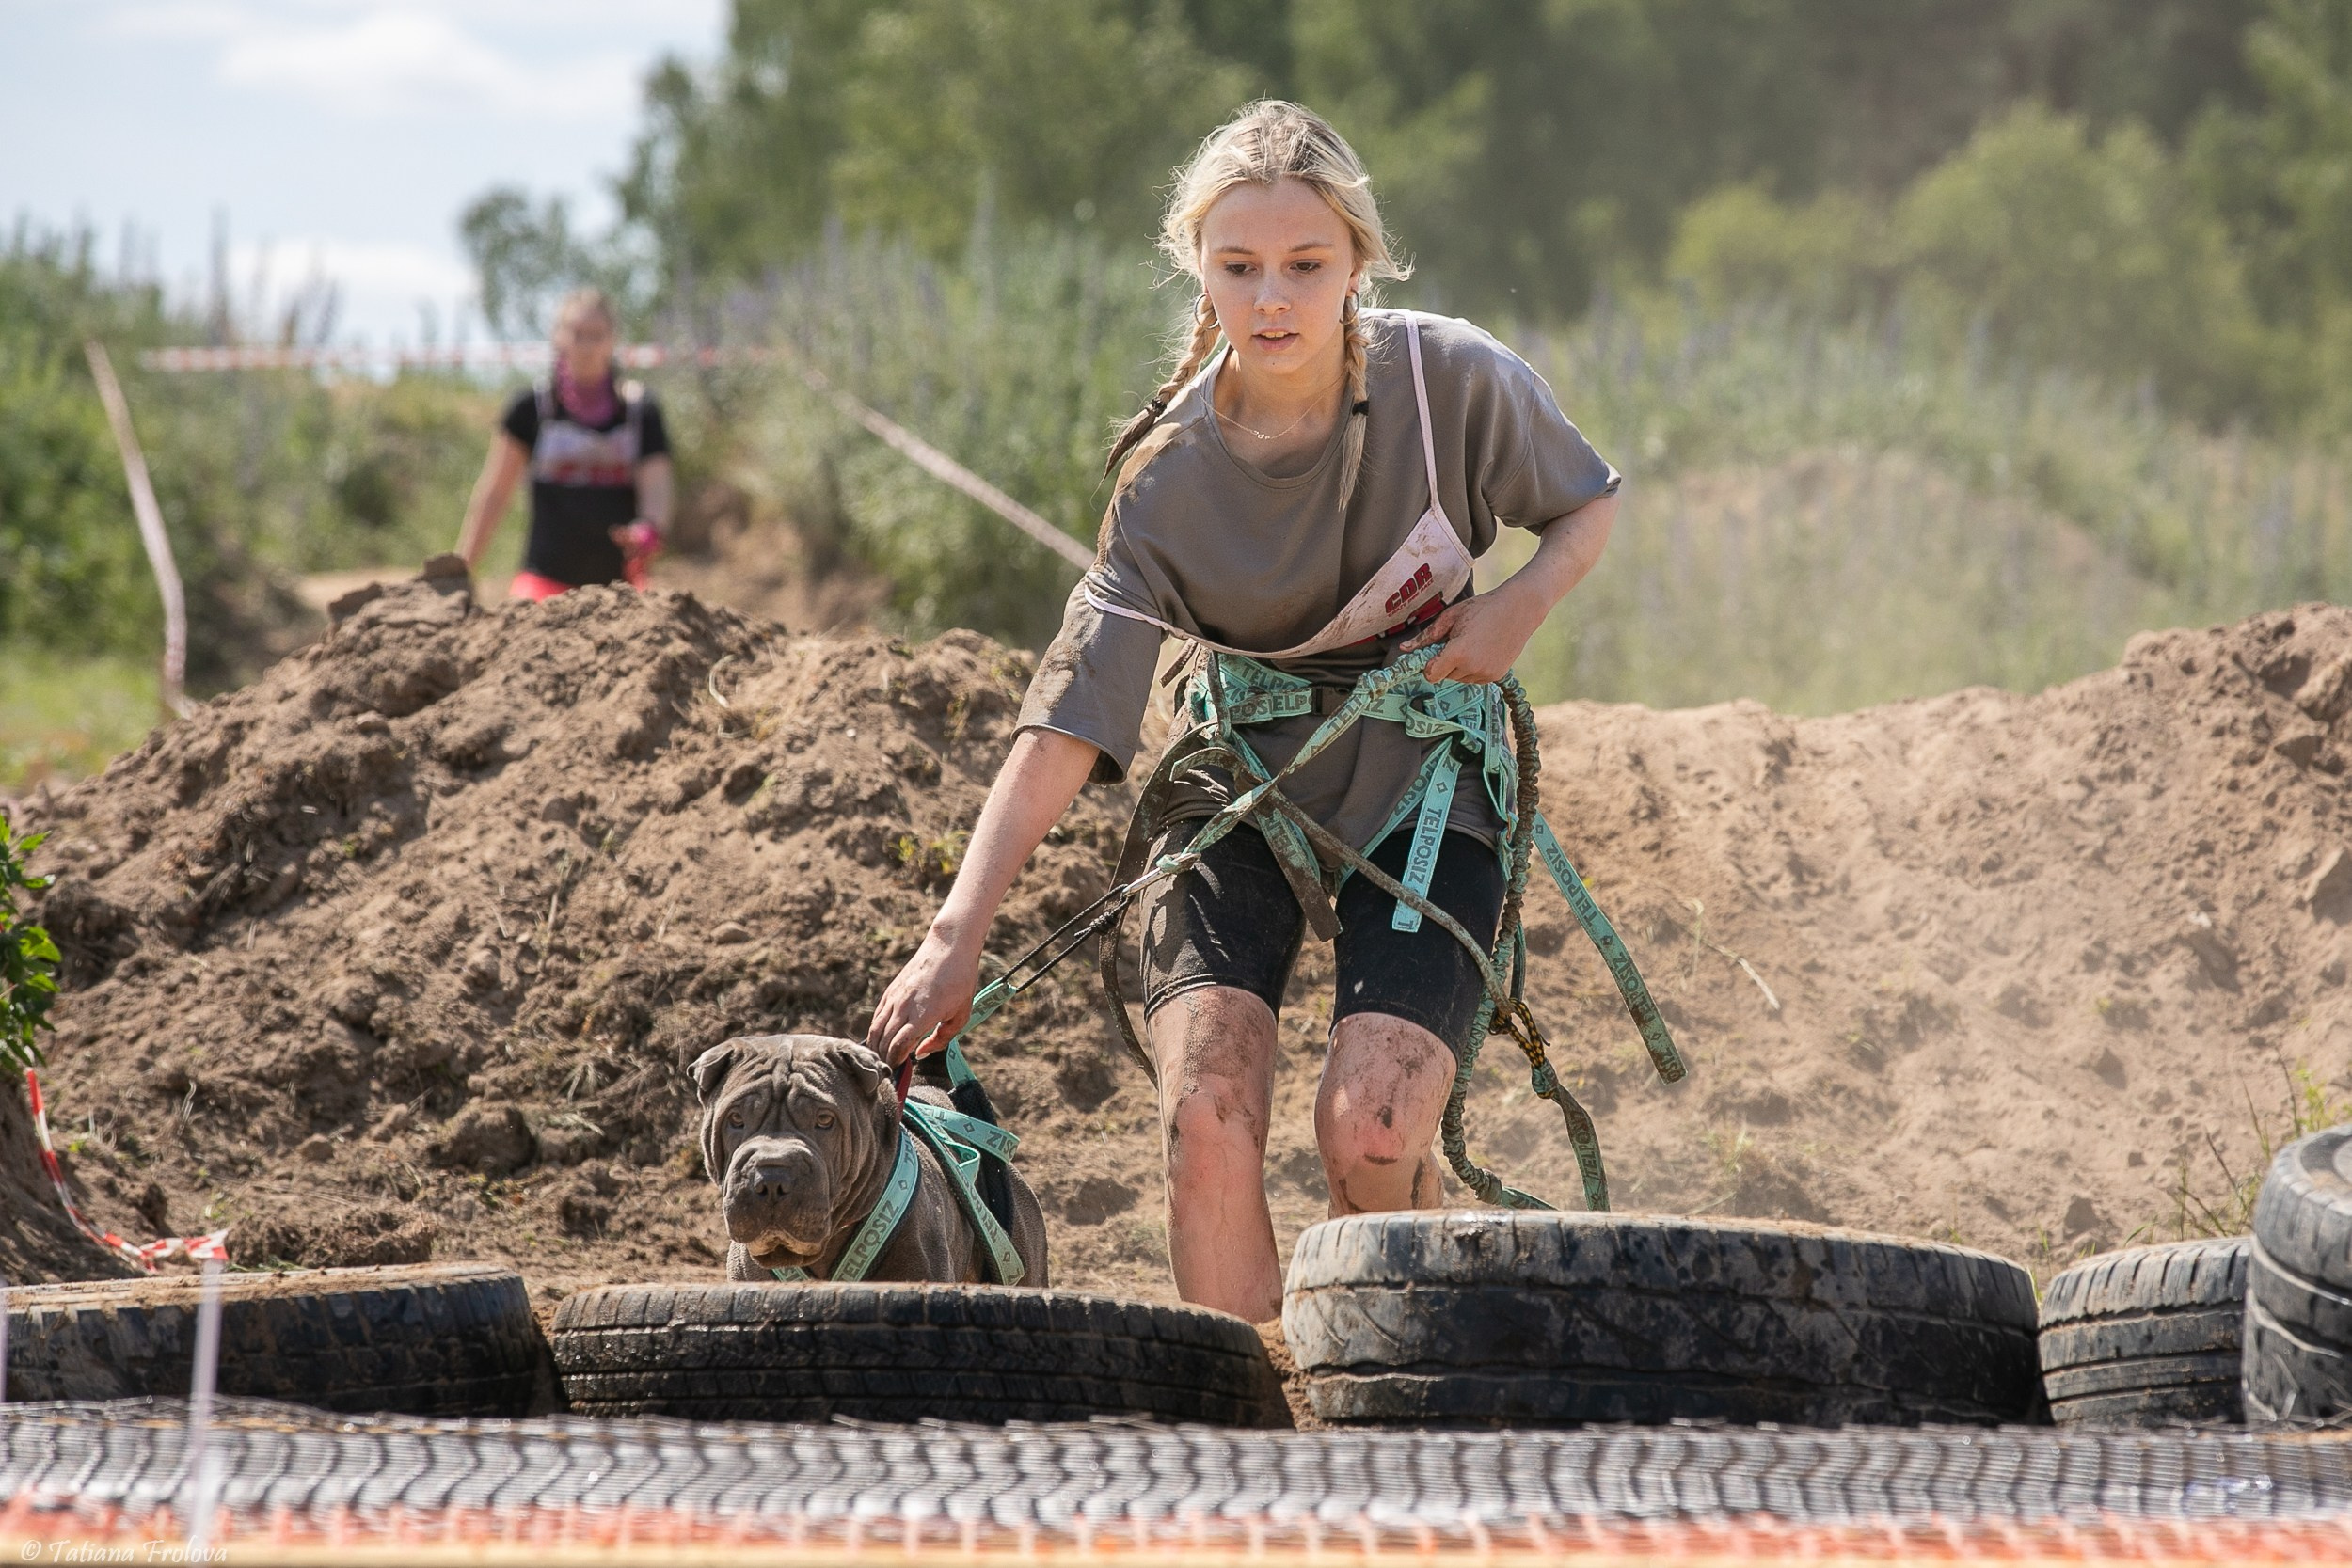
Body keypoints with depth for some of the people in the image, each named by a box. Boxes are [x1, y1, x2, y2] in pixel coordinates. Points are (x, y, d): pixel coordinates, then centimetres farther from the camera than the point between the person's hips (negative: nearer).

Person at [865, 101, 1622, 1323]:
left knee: (1368, 1134, -19)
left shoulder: (1453, 382, -15)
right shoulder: (1169, 475, -14)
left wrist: (1518, 607, -17)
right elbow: (1069, 718, -18)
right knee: (1207, 1115, -20)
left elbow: (1590, 507, 6)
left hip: (1422, 792, -1)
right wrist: (957, 935, -27)